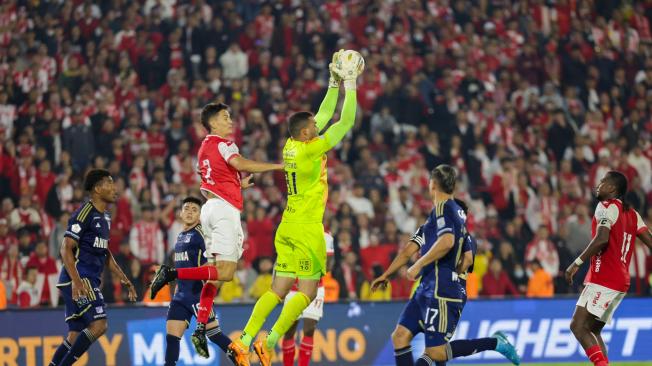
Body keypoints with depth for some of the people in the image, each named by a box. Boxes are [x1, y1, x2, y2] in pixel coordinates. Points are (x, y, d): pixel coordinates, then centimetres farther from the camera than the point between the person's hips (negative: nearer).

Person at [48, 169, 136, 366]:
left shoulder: (104, 217, 18)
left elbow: (105, 253, 28)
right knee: (99, 325, -17)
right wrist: (76, 281, -27)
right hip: (79, 279, -10)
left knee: (75, 335, 7)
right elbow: (66, 248, -17)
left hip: (90, 281, 10)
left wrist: (124, 280, 24)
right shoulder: (84, 213, -11)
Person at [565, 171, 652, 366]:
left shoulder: (606, 206, -8)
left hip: (603, 280, -9)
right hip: (621, 281, 9)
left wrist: (577, 263, -19)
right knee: (593, 329, 14)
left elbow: (602, 239, -22)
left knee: (578, 326, -14)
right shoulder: (632, 213, 17)